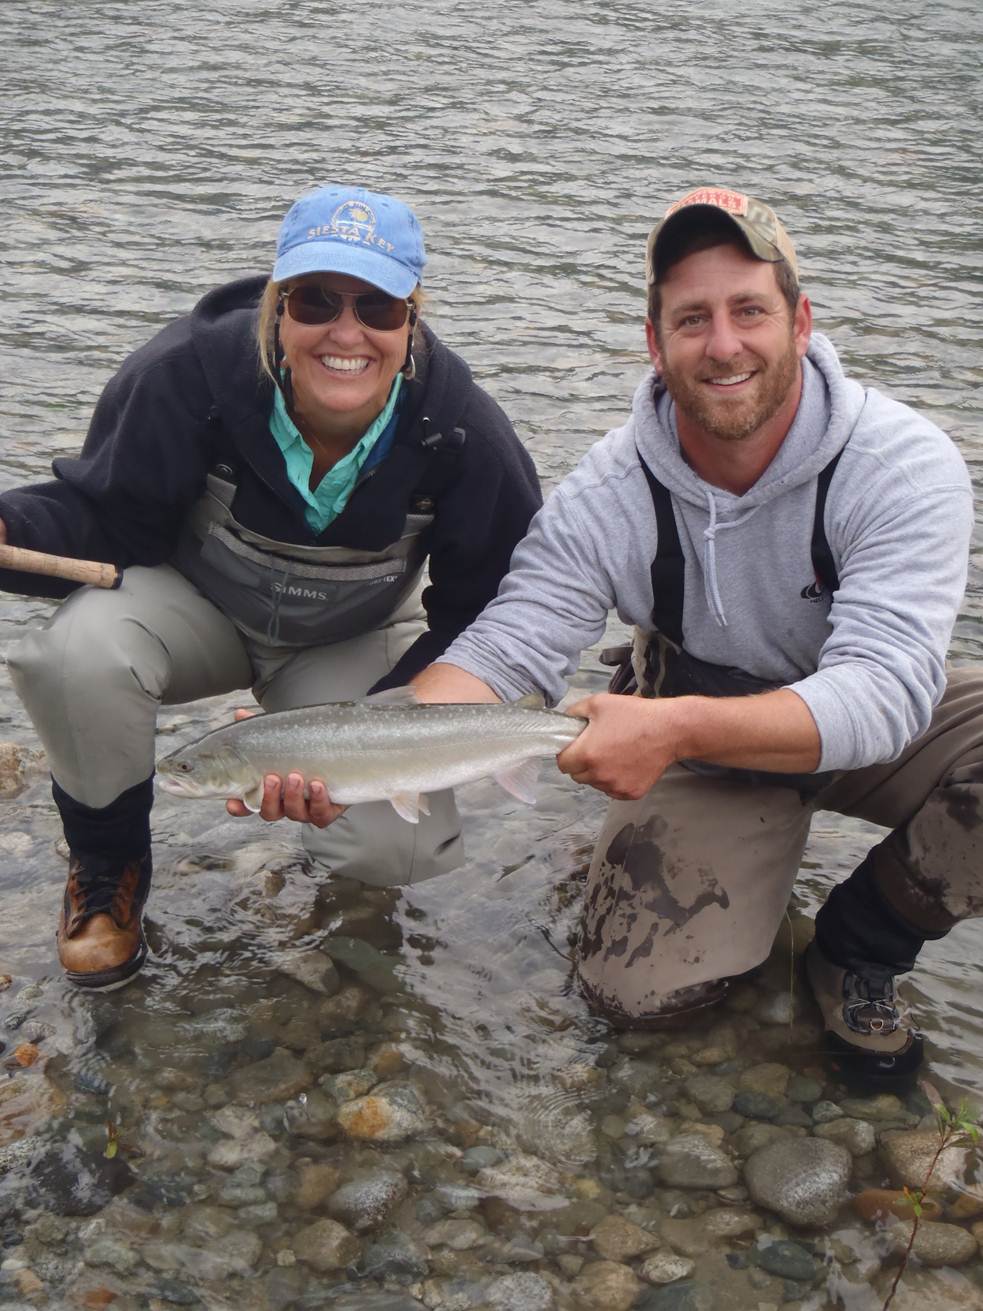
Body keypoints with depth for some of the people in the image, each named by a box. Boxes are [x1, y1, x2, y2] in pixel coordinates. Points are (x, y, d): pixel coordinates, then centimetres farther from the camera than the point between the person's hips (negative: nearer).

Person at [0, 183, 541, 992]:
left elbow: (483, 613, -11)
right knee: (77, 652, -35)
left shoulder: (462, 434, -23)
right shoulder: (191, 374, -28)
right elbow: (104, 516, -17)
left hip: (352, 647, 1)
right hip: (194, 607, 0)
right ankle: (108, 865, -3)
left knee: (403, 851, -21)